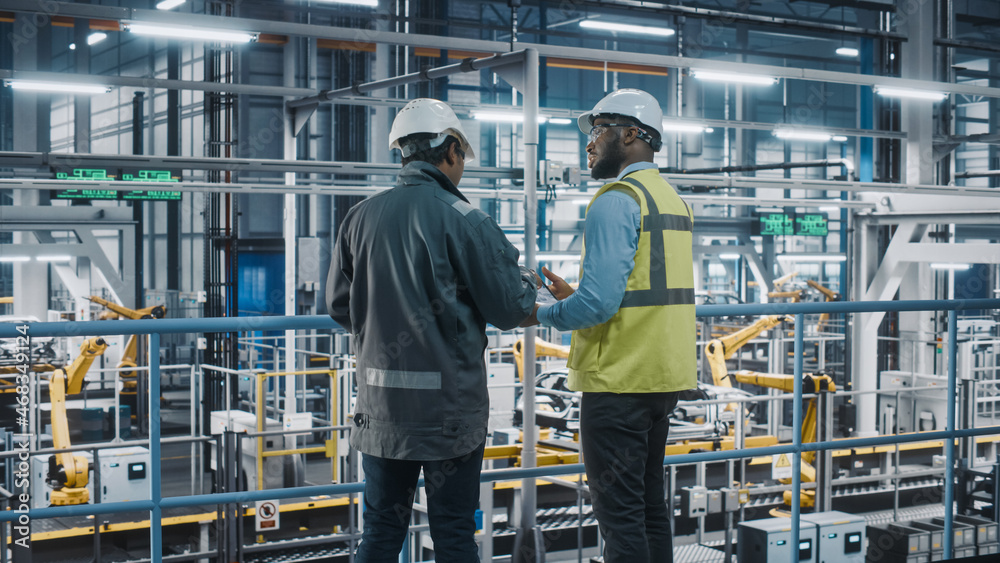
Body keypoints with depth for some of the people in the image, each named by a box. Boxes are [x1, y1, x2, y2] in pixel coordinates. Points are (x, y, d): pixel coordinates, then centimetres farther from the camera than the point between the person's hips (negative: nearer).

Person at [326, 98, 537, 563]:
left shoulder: (360, 217, 3)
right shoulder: (462, 218, -10)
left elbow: (339, 306, 11)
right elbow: (508, 309, -7)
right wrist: (526, 283, 15)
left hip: (380, 402, 4)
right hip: (450, 402, -4)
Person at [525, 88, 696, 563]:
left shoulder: (615, 201, -15)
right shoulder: (671, 198, 15)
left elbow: (598, 303, -22)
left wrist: (540, 315, -6)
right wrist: (575, 296, 17)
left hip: (618, 381, -9)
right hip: (663, 376, 9)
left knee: (618, 510, -3)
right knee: (649, 501, 17)